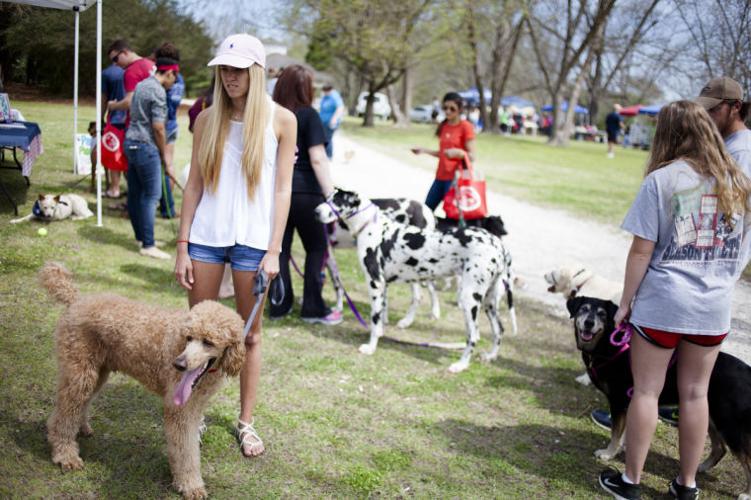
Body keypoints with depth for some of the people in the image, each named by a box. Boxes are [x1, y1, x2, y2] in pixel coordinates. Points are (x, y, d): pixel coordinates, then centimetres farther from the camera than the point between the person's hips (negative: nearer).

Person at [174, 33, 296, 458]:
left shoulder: (281, 120, -1)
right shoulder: (208, 119, 5)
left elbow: (282, 189, -2)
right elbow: (194, 184, 5)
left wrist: (274, 250, -8)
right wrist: (183, 246, 1)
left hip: (253, 238, -2)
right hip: (206, 235, 2)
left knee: (250, 333, 7)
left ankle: (246, 421, 19)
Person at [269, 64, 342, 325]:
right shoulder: (308, 115, -7)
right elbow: (317, 159, -14)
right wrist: (331, 194, -14)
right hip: (304, 191, -4)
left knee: (280, 248, 12)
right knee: (316, 248, 9)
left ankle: (279, 305, 18)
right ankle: (313, 308, 10)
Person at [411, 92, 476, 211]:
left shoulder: (465, 127, -7)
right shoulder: (443, 126, 13)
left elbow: (472, 156, -11)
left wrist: (457, 152, -28)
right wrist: (424, 151, 9)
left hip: (456, 178, -7)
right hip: (440, 177, 7)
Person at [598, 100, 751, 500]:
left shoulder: (662, 179, -10)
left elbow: (642, 250, -11)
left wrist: (626, 302, -2)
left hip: (661, 302, -4)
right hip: (714, 308, 4)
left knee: (647, 390, 7)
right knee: (695, 394, 13)